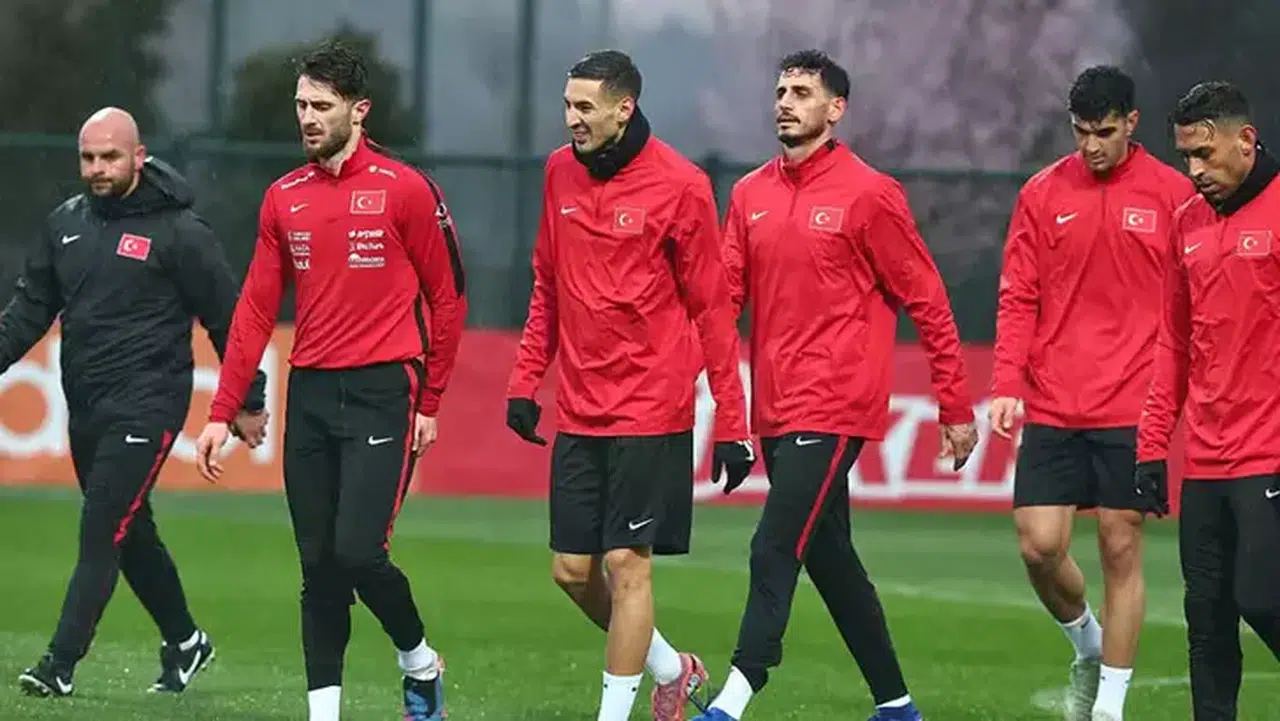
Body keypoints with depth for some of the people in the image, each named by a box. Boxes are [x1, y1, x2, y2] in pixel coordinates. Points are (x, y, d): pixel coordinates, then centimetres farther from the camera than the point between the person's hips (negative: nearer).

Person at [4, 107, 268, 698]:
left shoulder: (178, 231, -9)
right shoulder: (66, 222, 9)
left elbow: (226, 318, -3)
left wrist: (248, 402, -1)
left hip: (145, 408, -7)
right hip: (84, 409, 7)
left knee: (102, 532, -12)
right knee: (130, 534, 15)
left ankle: (61, 663, -14)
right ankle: (184, 643, 31)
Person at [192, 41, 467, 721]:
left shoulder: (404, 190, -5)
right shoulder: (283, 198, 10)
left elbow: (447, 298, 1)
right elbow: (256, 309, 10)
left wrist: (429, 402, 1)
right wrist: (222, 413, 6)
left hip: (381, 391, -5)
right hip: (309, 394, 5)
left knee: (358, 551, -13)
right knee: (318, 567, 4)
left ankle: (420, 663, 13)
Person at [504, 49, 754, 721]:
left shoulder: (680, 185, -9)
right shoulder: (560, 172, 7)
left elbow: (711, 306, -6)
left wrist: (731, 422, -7)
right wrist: (525, 380, 10)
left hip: (650, 410, -6)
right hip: (579, 411, 6)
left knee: (627, 563, -6)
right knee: (572, 570, 6)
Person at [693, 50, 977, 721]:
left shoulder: (869, 195, -7)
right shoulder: (750, 194, 11)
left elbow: (927, 302, -4)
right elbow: (725, 291, 7)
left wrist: (956, 406, -4)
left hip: (834, 408, -7)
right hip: (775, 408, 7)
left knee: (774, 550, -16)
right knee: (828, 557, 13)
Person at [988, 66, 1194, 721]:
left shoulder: (1172, 195, 0)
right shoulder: (1043, 194, 5)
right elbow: (1018, 297, 6)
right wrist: (1007, 385, -5)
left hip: (1131, 413, -2)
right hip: (1052, 410, 2)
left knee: (1120, 549, 0)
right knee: (1039, 545, -3)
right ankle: (1086, 644, 25)